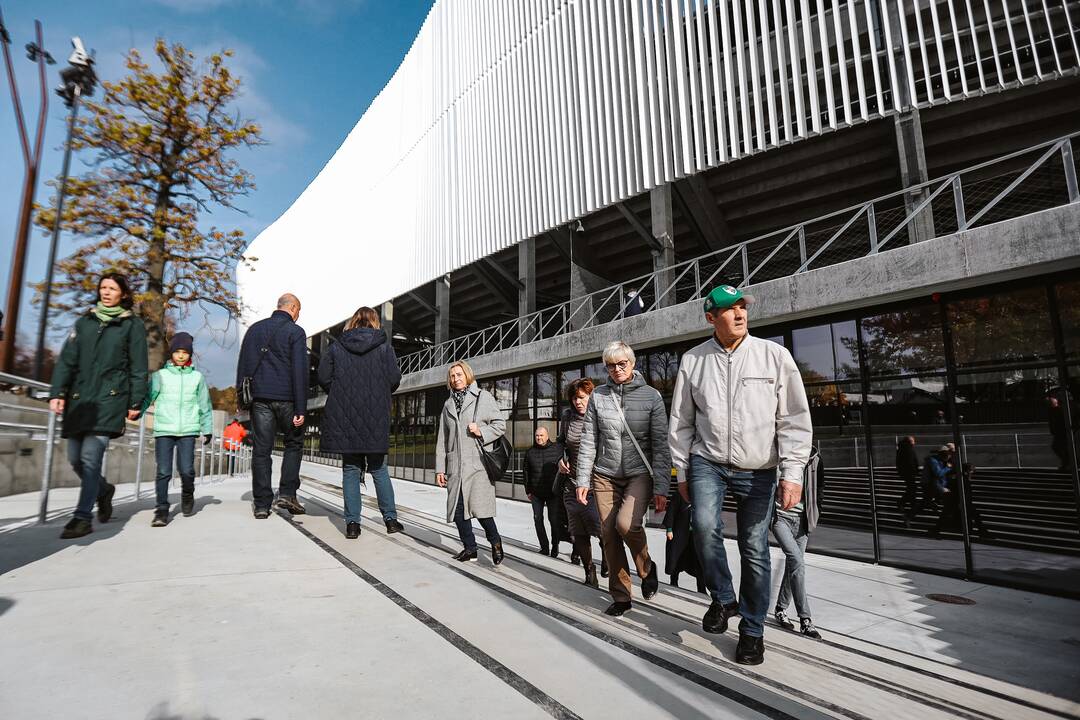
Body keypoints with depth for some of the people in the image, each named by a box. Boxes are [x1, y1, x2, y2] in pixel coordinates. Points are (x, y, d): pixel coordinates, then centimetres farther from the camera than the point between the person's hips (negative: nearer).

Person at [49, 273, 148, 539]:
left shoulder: (132, 325, 5)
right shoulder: (84, 322, 16)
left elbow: (138, 368, 2)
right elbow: (66, 360, 12)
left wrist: (135, 403, -3)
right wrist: (57, 392, 0)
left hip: (110, 399, -5)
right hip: (79, 399, 5)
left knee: (90, 456, -13)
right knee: (75, 458, 7)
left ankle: (82, 517, -7)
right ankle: (103, 489, 33)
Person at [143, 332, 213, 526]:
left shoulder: (197, 377, 10)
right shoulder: (160, 375, 8)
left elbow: (205, 405, 13)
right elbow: (147, 397, 0)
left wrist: (207, 429, 12)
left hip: (188, 431, 0)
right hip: (163, 430, 0)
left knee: (187, 470, -4)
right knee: (163, 472, -3)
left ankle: (187, 497, 23)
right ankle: (161, 510, 6)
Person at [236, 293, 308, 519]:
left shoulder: (255, 329, 13)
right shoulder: (295, 332, -3)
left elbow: (243, 367, 12)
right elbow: (300, 372, -10)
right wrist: (300, 409, -10)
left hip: (259, 398, 4)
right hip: (286, 399, -4)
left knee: (261, 450, 6)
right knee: (294, 443, 13)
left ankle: (261, 504, 9)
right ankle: (287, 493, 5)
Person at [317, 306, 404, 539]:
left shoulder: (337, 346, 5)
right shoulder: (384, 346, 0)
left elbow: (323, 376, -1)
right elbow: (394, 379, -7)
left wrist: (339, 395, 15)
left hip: (344, 417, 1)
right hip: (375, 418, -1)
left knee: (350, 469, 10)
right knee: (379, 469, 11)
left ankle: (352, 523, 8)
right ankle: (390, 518, 12)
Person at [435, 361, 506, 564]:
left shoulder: (483, 397, 5)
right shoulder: (448, 404, 18)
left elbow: (500, 425, 4)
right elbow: (442, 439, 16)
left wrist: (481, 431, -14)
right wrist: (440, 468, 11)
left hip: (478, 463, -5)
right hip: (455, 466, 5)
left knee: (479, 508, -11)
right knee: (457, 509, 4)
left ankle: (495, 542, 12)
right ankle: (470, 549, 18)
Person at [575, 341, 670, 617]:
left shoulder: (651, 396, -4)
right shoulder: (598, 396, 3)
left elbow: (661, 445, -6)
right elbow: (588, 441, 4)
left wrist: (661, 488, -10)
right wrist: (582, 480, 1)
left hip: (640, 474, -3)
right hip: (605, 476, 3)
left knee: (626, 524, -23)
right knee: (609, 535, 2)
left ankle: (647, 567, 8)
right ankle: (620, 596, 21)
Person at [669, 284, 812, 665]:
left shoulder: (774, 355, -3)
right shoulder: (693, 360, 2)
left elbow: (795, 419, -2)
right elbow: (681, 422, 8)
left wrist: (792, 473, -9)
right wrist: (681, 472, 8)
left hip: (759, 470, 0)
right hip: (708, 462, 1)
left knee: (755, 549, 4)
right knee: (705, 525, -22)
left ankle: (752, 629, 26)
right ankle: (723, 598, 6)